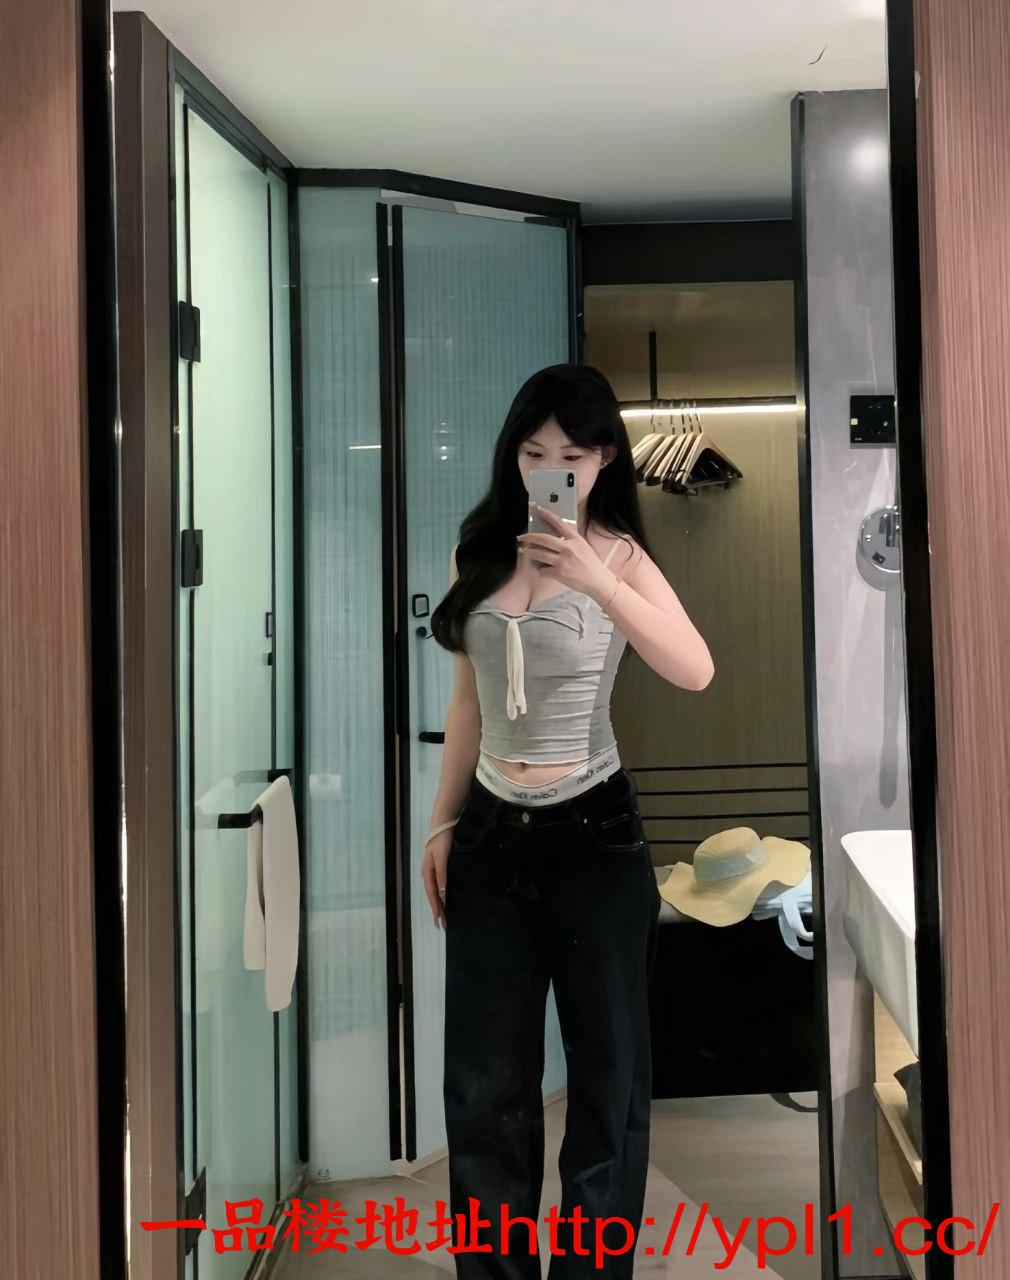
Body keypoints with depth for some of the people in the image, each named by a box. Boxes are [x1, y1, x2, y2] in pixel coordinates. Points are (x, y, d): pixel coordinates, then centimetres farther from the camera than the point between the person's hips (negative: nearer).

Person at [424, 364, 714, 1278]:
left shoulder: (618, 556, -7)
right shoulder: (478, 553, 5)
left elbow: (696, 672, -23)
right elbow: (469, 700, 12)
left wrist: (597, 582, -33)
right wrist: (442, 823, 12)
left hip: (592, 832, -4)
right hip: (491, 832, 4)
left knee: (606, 1069, 8)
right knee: (484, 1080, 10)